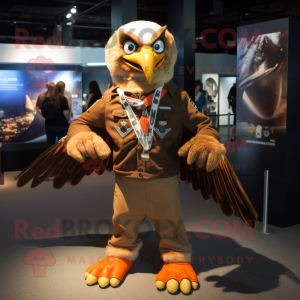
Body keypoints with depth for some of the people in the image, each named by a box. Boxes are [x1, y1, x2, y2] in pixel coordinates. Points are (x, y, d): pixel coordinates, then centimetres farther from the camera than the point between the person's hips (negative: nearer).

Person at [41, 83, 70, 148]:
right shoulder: (63, 99, -9)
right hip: (61, 125, -5)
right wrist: (67, 120, 1)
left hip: (48, 125, 5)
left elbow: (42, 111, 7)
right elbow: (66, 113, -17)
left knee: (50, 145, 10)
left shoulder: (47, 99, 4)